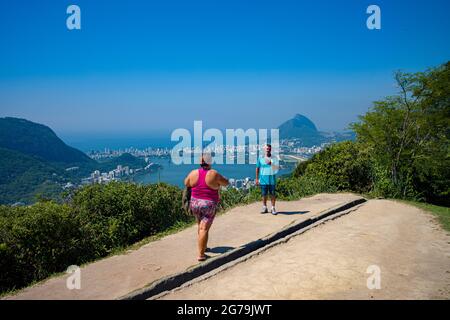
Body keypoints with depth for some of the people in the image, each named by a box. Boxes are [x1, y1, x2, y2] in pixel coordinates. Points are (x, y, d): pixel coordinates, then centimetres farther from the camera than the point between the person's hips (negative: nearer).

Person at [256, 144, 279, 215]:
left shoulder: (274, 158, 3)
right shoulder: (260, 158, 4)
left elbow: (277, 167, -4)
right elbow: (257, 168, 8)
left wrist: (271, 164, -21)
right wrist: (257, 178, 6)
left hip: (272, 179, 0)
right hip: (263, 179, 1)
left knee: (272, 194, 1)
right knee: (264, 194, 6)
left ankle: (273, 208, 9)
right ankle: (264, 208, 18)